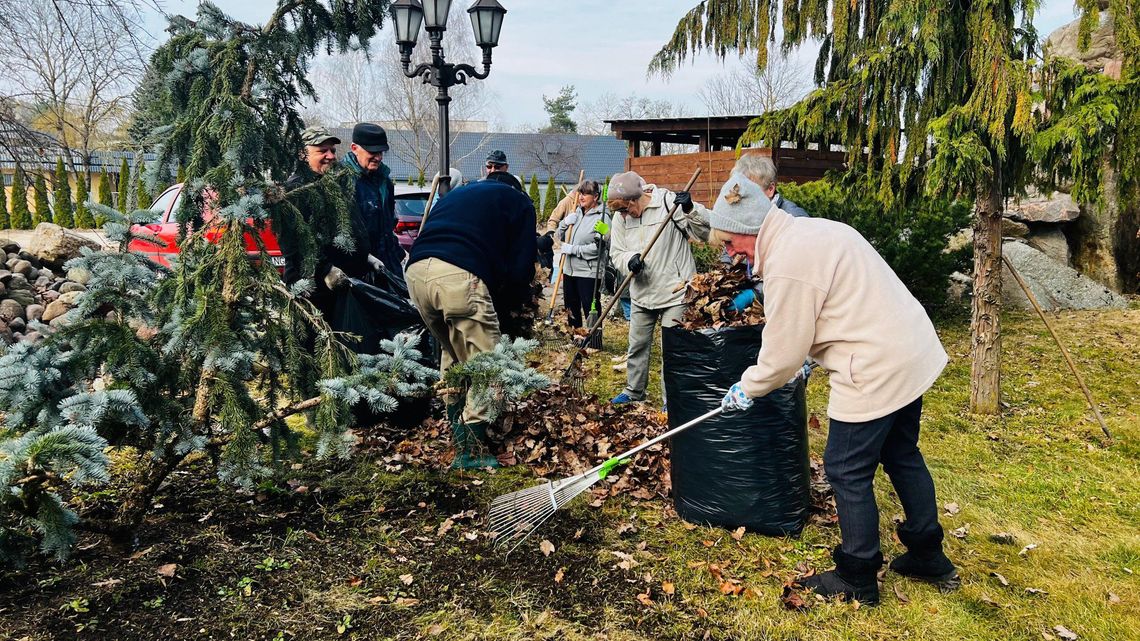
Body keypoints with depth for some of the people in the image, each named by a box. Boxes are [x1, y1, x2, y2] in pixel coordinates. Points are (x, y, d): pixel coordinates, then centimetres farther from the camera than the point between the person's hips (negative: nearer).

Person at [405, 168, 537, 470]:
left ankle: (457, 427, 34)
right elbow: (520, 265, 12)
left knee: (452, 354, 26)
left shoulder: (457, 193, 39)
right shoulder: (519, 200, 23)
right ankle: (470, 450, 1)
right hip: (458, 276, -7)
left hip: (416, 271, 7)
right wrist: (504, 306, 26)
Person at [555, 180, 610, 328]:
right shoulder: (577, 213, 11)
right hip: (570, 269, 8)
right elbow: (561, 237, 16)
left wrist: (573, 249, -18)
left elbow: (598, 247, -20)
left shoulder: (602, 217, -11)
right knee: (571, 308, 19)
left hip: (588, 272, -8)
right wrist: (565, 223, -3)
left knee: (591, 310, -3)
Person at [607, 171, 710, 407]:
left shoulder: (670, 203, -15)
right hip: (641, 293, 6)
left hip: (675, 292, -6)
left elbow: (705, 232, -16)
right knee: (637, 345, 18)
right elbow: (616, 253, 5)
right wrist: (629, 259, -17)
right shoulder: (620, 217, 1)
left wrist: (691, 209, -33)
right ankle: (634, 391, 37)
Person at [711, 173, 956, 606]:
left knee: (848, 472, 4)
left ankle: (857, 580, 20)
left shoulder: (787, 265, -22)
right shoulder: (811, 229, 9)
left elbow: (782, 354, -15)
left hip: (876, 371, -10)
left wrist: (747, 389, 2)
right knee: (902, 456, 23)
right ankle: (929, 557, 39)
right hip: (913, 352, 11)